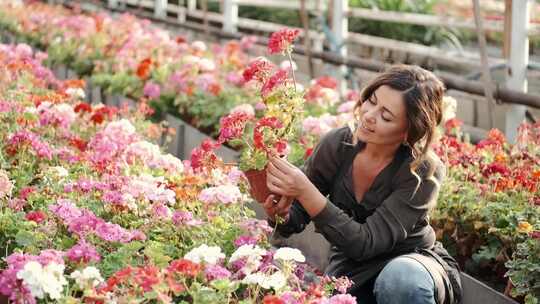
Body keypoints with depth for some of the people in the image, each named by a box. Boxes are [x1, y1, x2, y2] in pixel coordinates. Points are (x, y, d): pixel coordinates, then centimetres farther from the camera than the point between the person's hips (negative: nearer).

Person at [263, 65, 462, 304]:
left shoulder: (425, 171, -22)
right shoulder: (337, 144, -12)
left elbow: (367, 243, -29)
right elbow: (295, 219, -1)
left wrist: (307, 192, -38)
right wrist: (281, 215, -26)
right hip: (350, 270, 4)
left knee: (402, 278, -37)